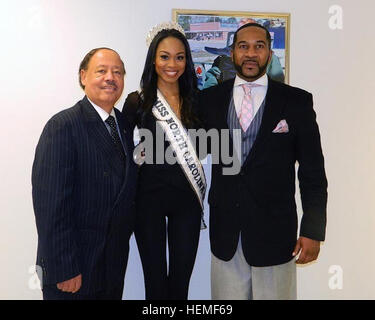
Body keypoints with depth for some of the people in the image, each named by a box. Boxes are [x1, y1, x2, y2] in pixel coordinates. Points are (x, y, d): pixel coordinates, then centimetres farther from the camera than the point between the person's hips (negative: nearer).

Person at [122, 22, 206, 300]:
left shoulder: (195, 100, 4)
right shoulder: (138, 101, -4)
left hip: (187, 197, 3)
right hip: (150, 196, -2)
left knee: (181, 279, 10)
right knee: (155, 279, 9)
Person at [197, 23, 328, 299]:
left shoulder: (297, 101, -2)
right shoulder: (210, 99, 4)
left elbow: (313, 170, -3)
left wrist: (313, 231, -6)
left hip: (274, 232, -2)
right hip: (225, 232, 2)